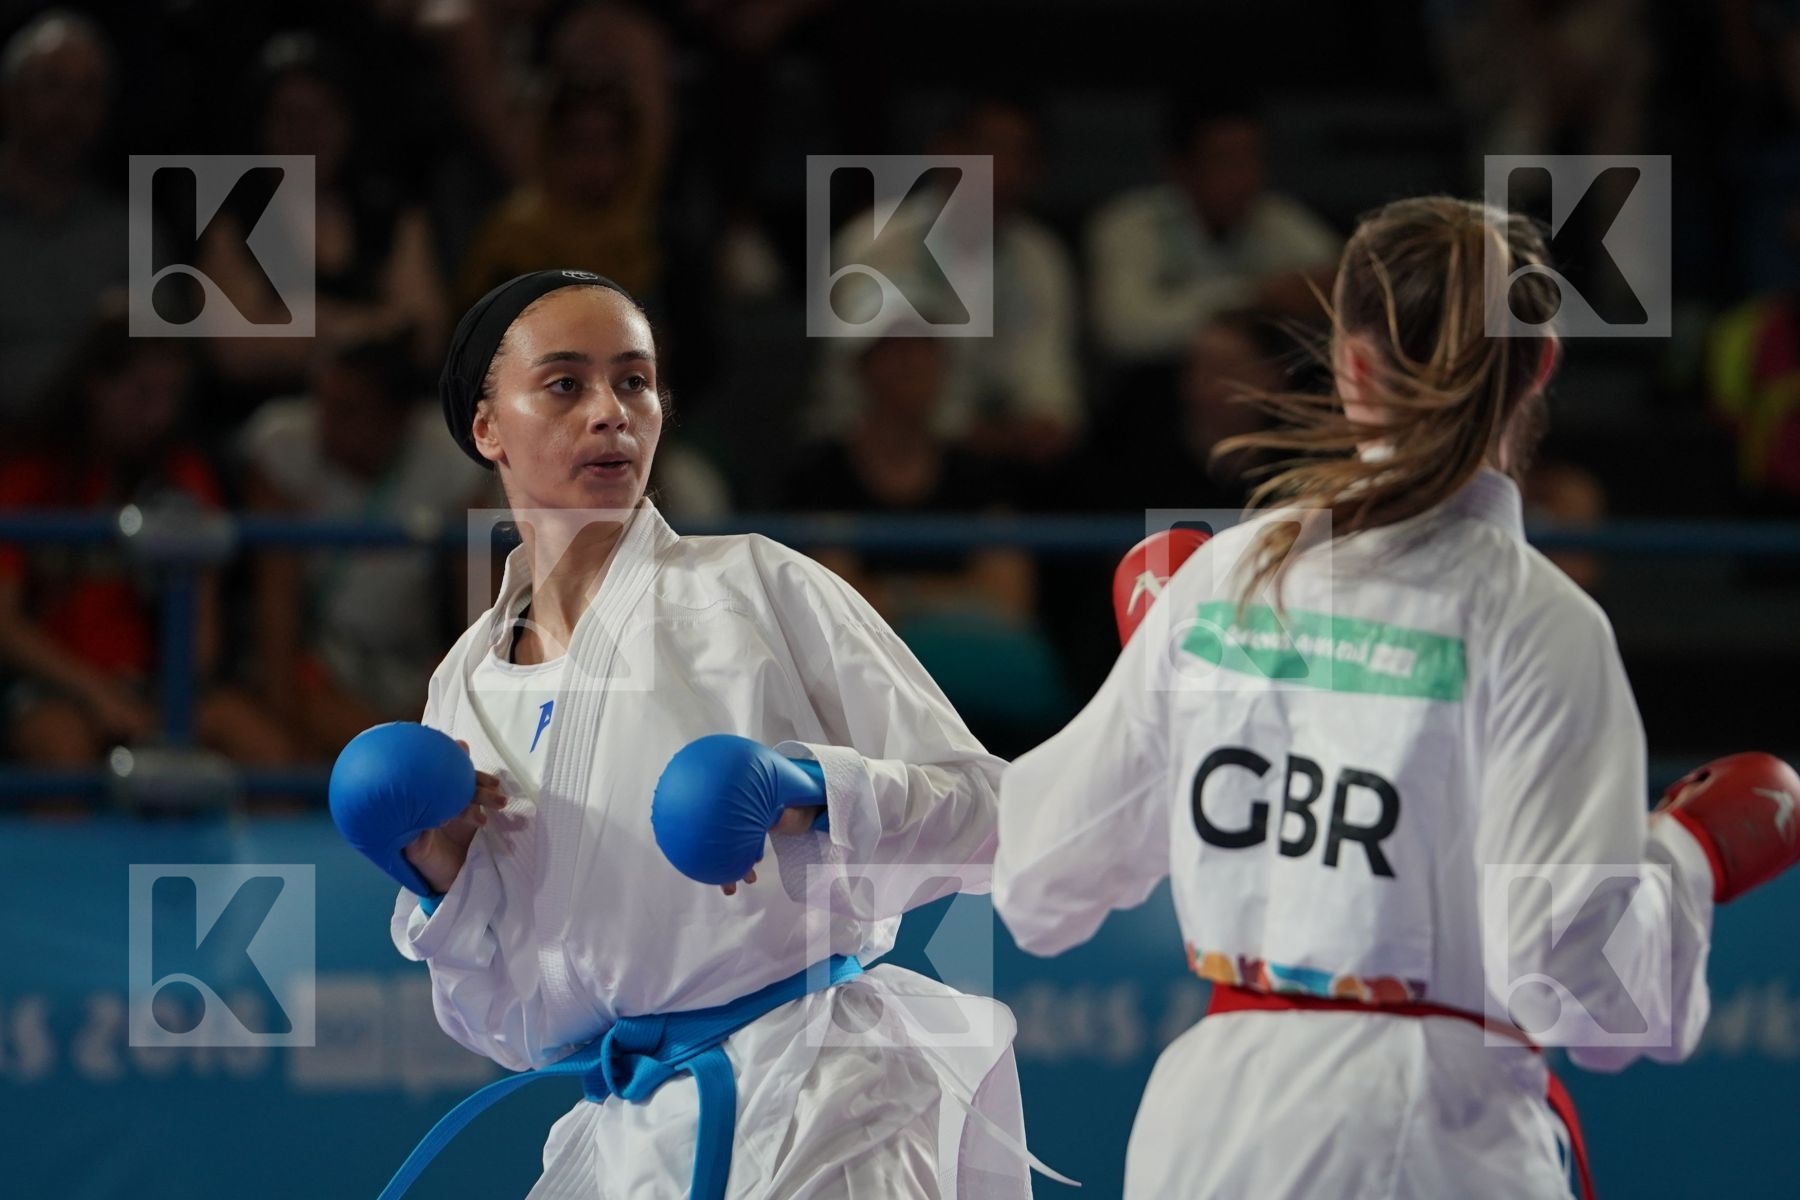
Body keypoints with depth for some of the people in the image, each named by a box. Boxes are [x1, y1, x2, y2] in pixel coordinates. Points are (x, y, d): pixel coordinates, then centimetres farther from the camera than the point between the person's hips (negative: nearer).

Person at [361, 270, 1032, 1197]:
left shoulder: (758, 588, 0)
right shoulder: (465, 688, 12)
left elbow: (980, 809, -1)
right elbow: (507, 1022, 16)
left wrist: (816, 793, -18)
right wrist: (446, 884, -2)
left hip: (824, 1095, -4)